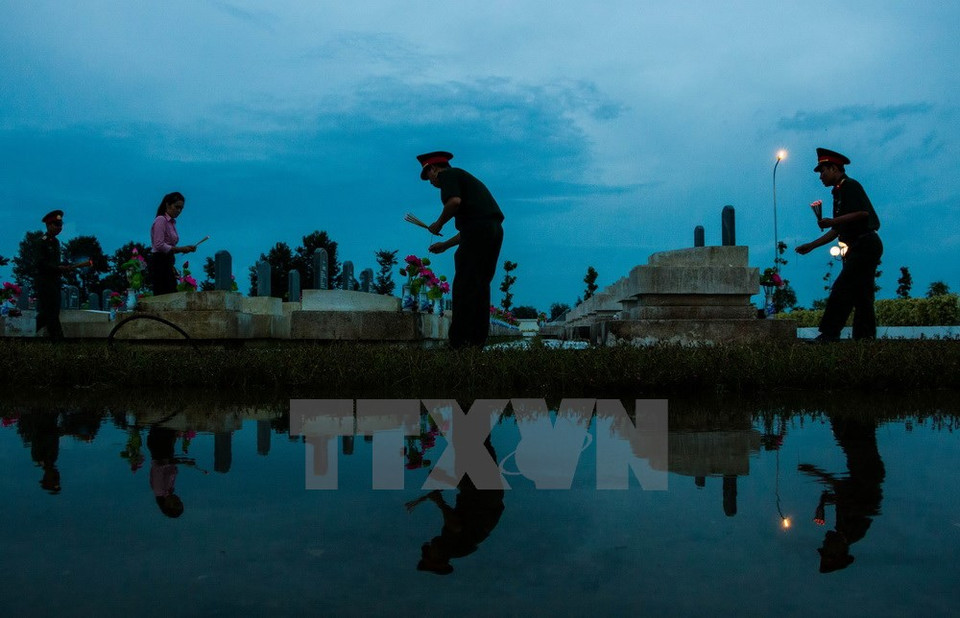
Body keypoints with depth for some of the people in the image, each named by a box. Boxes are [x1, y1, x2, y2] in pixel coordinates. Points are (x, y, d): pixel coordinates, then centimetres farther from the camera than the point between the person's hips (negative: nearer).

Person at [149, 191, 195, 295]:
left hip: (167, 263, 9)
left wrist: (184, 248, 6)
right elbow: (159, 245, -18)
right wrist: (180, 249, -19)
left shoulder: (172, 222, 18)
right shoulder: (161, 220, -9)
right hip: (159, 263, -9)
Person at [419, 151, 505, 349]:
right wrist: (445, 244, 36)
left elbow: (455, 201, -17)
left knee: (464, 288, -5)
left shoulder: (447, 175, 4)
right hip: (495, 230, 9)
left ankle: (460, 343, -4)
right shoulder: (464, 177, 31)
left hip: (478, 230, -9)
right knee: (480, 287, 12)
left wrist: (439, 223, -2)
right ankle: (478, 342, 14)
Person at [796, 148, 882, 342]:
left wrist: (833, 221, -20)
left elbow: (863, 213, -22)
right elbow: (837, 230, 23)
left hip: (864, 245, -10)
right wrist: (811, 246, 19)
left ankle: (829, 334, -18)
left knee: (842, 290, -15)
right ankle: (865, 337, 10)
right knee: (860, 294, 8)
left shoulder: (850, 186, -7)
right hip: (858, 248, 10)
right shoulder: (839, 192, 21)